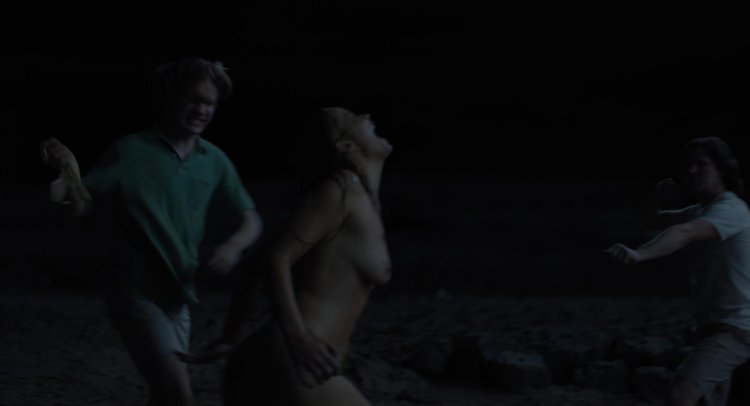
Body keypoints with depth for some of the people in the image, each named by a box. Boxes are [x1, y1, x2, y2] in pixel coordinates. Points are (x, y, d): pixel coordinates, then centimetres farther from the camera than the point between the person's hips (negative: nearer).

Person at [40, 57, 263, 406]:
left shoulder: (214, 161, 2)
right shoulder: (131, 151, -11)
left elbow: (251, 220, 9)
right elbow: (83, 205, -16)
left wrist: (234, 246, -13)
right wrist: (69, 173, -38)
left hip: (176, 295, 6)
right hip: (135, 292, -6)